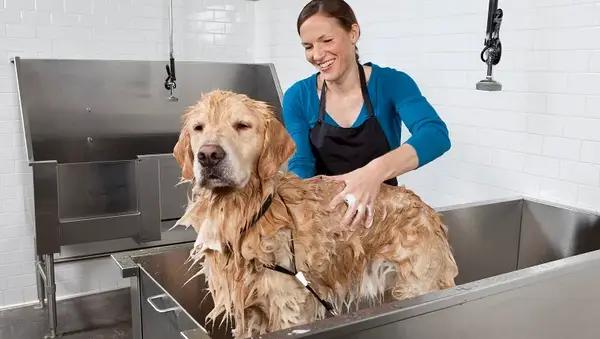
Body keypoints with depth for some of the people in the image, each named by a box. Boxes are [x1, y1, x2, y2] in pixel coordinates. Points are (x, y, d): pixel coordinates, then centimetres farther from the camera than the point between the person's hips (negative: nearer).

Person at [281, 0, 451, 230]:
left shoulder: (391, 83, -9)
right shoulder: (297, 97, -3)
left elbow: (436, 135, -25)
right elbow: (300, 163, -10)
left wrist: (376, 170, -43)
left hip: (383, 212, 0)